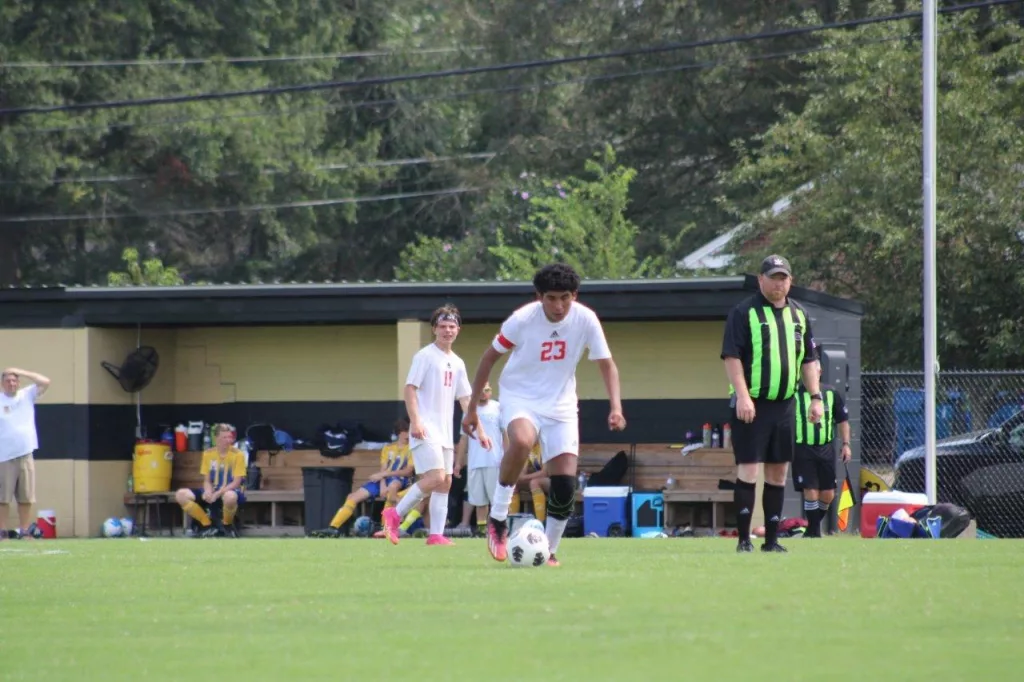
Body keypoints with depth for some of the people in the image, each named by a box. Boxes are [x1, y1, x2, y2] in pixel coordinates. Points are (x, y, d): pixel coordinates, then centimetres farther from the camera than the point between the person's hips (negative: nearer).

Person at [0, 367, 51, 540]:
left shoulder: (27, 395, 10)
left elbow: (45, 382, 2)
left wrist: (21, 372, -1)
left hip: (25, 455, 3)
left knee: (26, 498, 3)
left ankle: (24, 531, 8)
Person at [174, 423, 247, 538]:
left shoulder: (238, 455, -9)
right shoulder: (208, 454, 3)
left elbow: (236, 482, -12)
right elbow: (207, 480, 6)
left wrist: (218, 494, -25)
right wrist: (208, 491, -18)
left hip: (231, 491, -5)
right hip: (213, 492, 5)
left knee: (229, 496, -45)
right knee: (181, 495, -17)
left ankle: (227, 525, -11)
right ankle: (208, 525, -3)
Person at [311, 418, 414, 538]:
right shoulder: (387, 448, 16)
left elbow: (408, 471, -9)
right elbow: (383, 469, 6)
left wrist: (383, 474, -15)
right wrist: (382, 485, -15)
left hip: (400, 480, -5)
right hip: (384, 480, 5)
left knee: (393, 485, -43)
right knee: (353, 497, -10)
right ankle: (333, 528, -11)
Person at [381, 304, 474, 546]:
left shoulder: (457, 363, 16)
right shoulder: (425, 356, -6)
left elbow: (465, 398, 19)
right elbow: (410, 388, -11)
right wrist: (415, 421, -22)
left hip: (445, 431, 8)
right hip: (426, 430, -8)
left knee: (445, 482, 4)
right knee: (436, 477, -19)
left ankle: (436, 534, 4)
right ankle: (395, 514, -8)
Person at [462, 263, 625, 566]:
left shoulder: (585, 320, -12)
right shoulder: (523, 319, -18)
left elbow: (607, 365, -4)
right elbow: (490, 357, -5)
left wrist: (616, 407, -20)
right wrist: (472, 408, -1)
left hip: (560, 405, 3)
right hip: (519, 397, -3)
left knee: (565, 484, -7)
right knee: (521, 441, -37)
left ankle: (548, 550, 14)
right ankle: (497, 519, -20)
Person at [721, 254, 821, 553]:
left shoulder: (799, 315, 14)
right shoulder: (744, 313, -5)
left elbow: (808, 360, 19)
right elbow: (731, 357, -11)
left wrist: (815, 397, 9)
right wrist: (742, 396, -20)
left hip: (785, 404, 6)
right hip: (752, 404, -6)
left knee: (778, 471, 7)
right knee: (748, 467, -8)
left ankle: (772, 539, 12)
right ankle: (744, 538, -5)